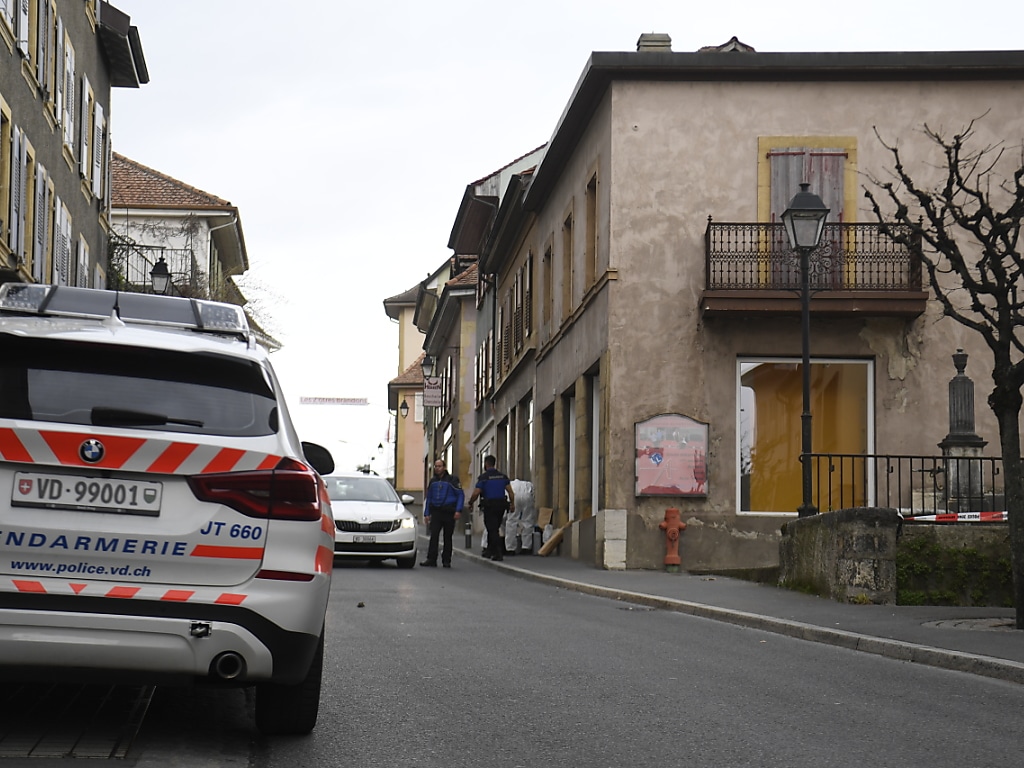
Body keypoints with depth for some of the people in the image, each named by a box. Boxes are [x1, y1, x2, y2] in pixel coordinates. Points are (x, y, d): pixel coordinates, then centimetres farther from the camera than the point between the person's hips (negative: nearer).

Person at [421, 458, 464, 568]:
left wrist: (458, 510, -11)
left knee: (447, 537, 4)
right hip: (436, 512, 3)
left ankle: (446, 561, 11)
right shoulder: (433, 481, 14)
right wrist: (426, 513, 13)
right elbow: (428, 498, 21)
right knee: (434, 535, -11)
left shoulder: (452, 480, 0)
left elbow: (461, 495, -1)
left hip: (449, 513, -3)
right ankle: (431, 560, -15)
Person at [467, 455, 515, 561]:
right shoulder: (503, 476, 8)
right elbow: (510, 491, 1)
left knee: (492, 529, -4)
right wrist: (512, 503, 6)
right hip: (501, 504, 6)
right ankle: (490, 550, 29)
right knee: (494, 528, 19)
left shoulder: (483, 477, -8)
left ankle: (499, 553, -14)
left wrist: (470, 503, 4)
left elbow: (476, 493, -11)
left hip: (489, 506, -6)